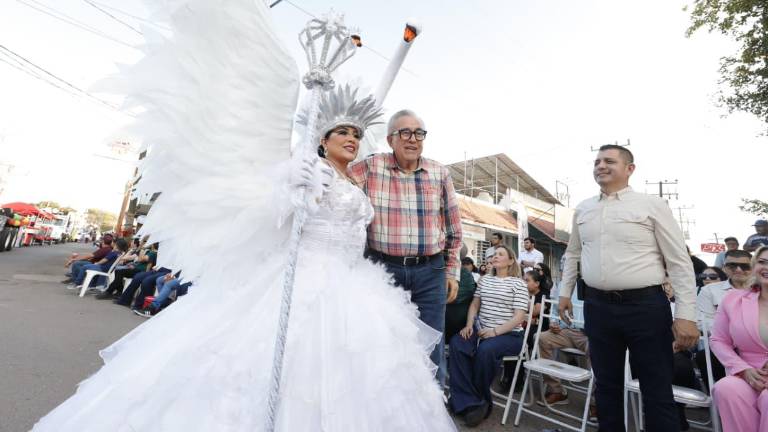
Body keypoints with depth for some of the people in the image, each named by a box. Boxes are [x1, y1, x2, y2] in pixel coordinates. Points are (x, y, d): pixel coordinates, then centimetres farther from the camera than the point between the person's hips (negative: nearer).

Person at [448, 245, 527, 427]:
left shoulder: (518, 283, 0)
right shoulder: (485, 279, 14)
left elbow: (519, 317, -8)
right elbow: (475, 304, 15)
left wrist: (495, 331, -19)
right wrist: (469, 325, -3)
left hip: (509, 334, -4)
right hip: (481, 329, 4)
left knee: (485, 350, -34)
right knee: (456, 343, -24)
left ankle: (477, 399, -8)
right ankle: (471, 403, -19)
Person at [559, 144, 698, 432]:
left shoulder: (652, 205, -2)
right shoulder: (582, 210, 9)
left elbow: (680, 262, -4)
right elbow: (573, 254, 18)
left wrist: (686, 315, -10)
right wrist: (565, 292, 16)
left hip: (645, 306, -3)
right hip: (597, 307, 4)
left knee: (657, 391, 9)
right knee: (606, 385, 17)